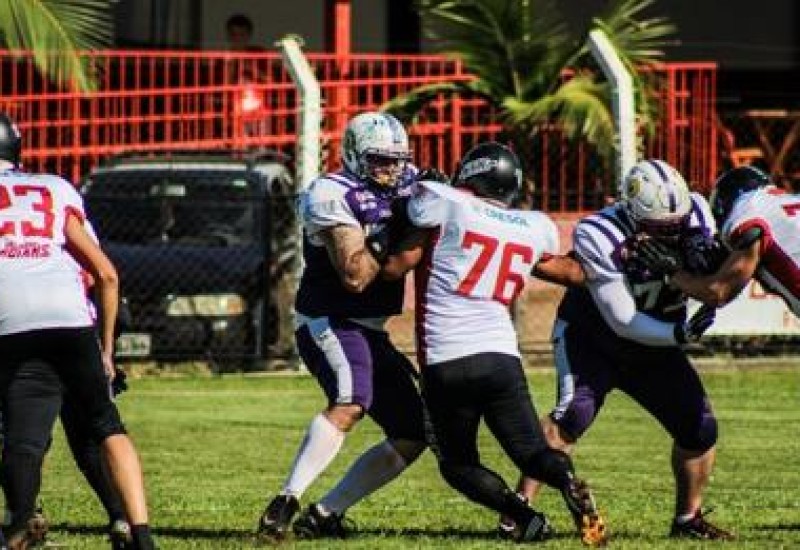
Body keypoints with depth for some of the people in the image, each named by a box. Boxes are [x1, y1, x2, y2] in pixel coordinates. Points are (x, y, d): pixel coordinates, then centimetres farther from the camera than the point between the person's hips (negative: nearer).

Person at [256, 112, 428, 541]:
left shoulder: (391, 194, 12)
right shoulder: (334, 196, -13)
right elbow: (355, 276, -20)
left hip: (371, 332, 9)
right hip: (329, 323, -9)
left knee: (412, 435, 9)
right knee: (350, 404, -35)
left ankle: (325, 513, 12)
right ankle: (284, 504, -37)